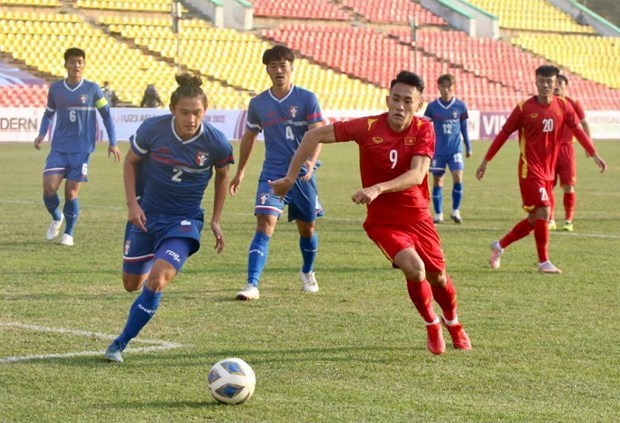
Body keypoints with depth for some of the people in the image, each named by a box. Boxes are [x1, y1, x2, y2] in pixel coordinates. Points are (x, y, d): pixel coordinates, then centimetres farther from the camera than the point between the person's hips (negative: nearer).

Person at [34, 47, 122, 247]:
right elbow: (48, 113, 17)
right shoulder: (55, 89, 4)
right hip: (59, 148, 2)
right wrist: (41, 134, 1)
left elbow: (106, 114, 6)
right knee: (49, 187, -11)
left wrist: (113, 143, 4)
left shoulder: (92, 89, -2)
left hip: (82, 149, -2)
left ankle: (69, 233, 15)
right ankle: (56, 218, 20)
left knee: (71, 191, -4)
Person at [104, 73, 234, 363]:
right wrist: (132, 203, -9)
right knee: (132, 284, 10)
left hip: (184, 220, -2)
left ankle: (121, 343, -9)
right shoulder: (152, 129, -16)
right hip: (145, 214, 2)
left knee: (157, 280, -22)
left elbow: (222, 176, 5)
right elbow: (131, 162, 1)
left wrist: (215, 221, 4)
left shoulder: (216, 142, -16)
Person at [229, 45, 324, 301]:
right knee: (265, 224, -17)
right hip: (272, 174, 0)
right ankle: (252, 285, -24)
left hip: (302, 175, 0)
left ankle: (308, 272, 43)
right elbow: (249, 137, 17)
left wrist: (311, 162, -31)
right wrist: (240, 172, 20)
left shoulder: (307, 99, -5)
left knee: (307, 227, 14)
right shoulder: (258, 104, 3)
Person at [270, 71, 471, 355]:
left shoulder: (424, 130, -12)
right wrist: (290, 178, -11)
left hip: (418, 216, 2)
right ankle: (432, 326, 6)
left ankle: (453, 324, 46)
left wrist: (378, 189, -40)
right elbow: (315, 136, -11)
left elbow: (416, 175, -25)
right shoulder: (368, 127, -16)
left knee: (437, 276, 12)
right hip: (382, 221, -2)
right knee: (414, 268, -23)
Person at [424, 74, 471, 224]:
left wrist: (468, 147, 14)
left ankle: (455, 211, 5)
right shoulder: (432, 107, -2)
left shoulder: (460, 106, 0)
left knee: (458, 178, -13)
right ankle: (438, 214, 15)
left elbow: (464, 127, 10)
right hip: (437, 150, 0)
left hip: (455, 149, 0)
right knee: (437, 181, 4)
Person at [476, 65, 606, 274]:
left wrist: (594, 154, -12)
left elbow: (577, 129, -1)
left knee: (535, 219, 10)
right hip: (530, 169, -5)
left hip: (548, 171, 5)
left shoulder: (563, 106, 2)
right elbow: (504, 133, -2)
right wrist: (486, 161, -1)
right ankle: (544, 262, -2)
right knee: (543, 212, -13)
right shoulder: (524, 108, -8)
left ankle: (499, 246, 27)